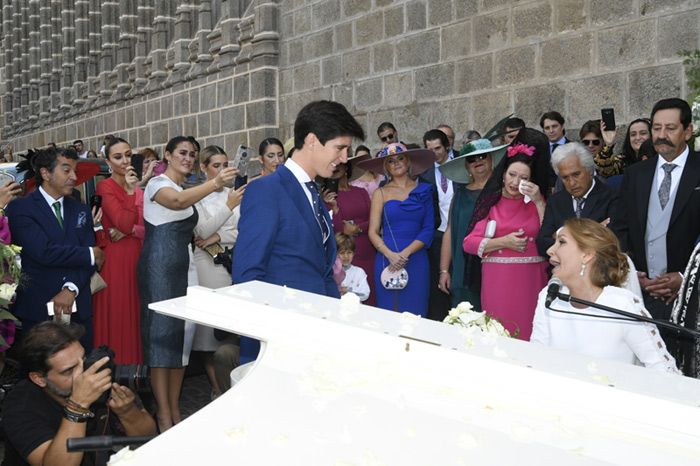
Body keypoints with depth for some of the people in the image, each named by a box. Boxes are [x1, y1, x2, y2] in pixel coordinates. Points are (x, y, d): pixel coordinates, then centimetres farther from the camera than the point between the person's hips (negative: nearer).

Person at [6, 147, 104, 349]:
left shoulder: (81, 210, 12)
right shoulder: (19, 209, -5)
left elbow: (90, 259, 3)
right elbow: (44, 252, -18)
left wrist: (71, 289, -14)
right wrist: (90, 254, -6)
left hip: (79, 308, 5)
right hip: (37, 309, -4)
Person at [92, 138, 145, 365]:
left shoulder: (138, 189, 13)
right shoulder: (105, 187, -6)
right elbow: (123, 223, -17)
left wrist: (130, 230, -10)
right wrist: (130, 191, -15)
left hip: (136, 256, 6)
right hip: (114, 258, -6)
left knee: (134, 311, 9)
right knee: (114, 314, -1)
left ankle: (135, 363, 17)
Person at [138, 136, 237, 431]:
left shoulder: (186, 188, 19)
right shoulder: (158, 184, -7)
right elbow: (178, 201, -31)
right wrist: (214, 183, -46)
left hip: (182, 268, 8)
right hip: (159, 267, -8)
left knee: (180, 335, 8)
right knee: (161, 333, -6)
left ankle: (175, 410, 17)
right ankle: (164, 416, 0)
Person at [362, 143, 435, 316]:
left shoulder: (423, 190, 8)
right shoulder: (381, 193, 7)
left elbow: (429, 229, 2)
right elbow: (373, 232, 2)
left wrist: (405, 253, -11)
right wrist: (390, 254, -15)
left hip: (417, 261, 0)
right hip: (387, 261, 0)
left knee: (415, 314, 1)